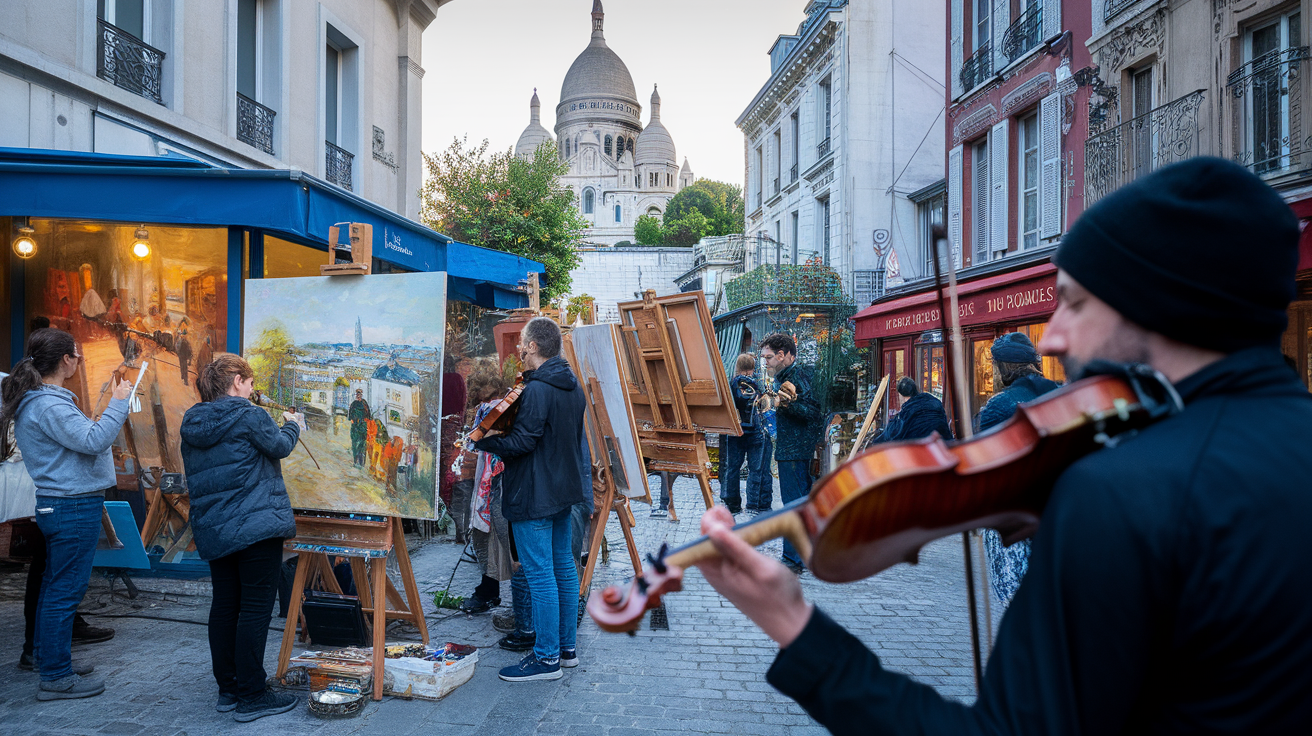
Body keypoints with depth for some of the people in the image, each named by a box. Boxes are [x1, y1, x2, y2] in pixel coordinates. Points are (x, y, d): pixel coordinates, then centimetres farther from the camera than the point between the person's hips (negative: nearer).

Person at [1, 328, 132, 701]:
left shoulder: (34, 401, 13)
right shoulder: (50, 406, -20)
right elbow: (93, 440, -27)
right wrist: (117, 404, -20)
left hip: (56, 504, 11)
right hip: (74, 506, -11)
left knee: (54, 585, 20)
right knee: (65, 590, -3)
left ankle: (49, 657, 34)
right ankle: (56, 677, 5)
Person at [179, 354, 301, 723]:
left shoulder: (192, 423, 11)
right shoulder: (248, 415, -12)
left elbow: (194, 480, 19)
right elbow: (280, 446, -3)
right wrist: (292, 425, 16)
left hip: (213, 530, 8)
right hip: (256, 524, -8)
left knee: (224, 605, 14)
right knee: (255, 607, -3)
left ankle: (228, 689, 23)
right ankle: (251, 696, 1)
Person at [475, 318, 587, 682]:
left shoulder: (537, 389, -19)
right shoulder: (573, 386, 10)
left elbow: (522, 441, -21)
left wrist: (483, 441, -8)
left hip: (534, 495, -10)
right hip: (564, 489, 10)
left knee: (540, 574, -3)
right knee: (563, 566, 15)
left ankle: (546, 658, 5)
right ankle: (566, 647, 25)